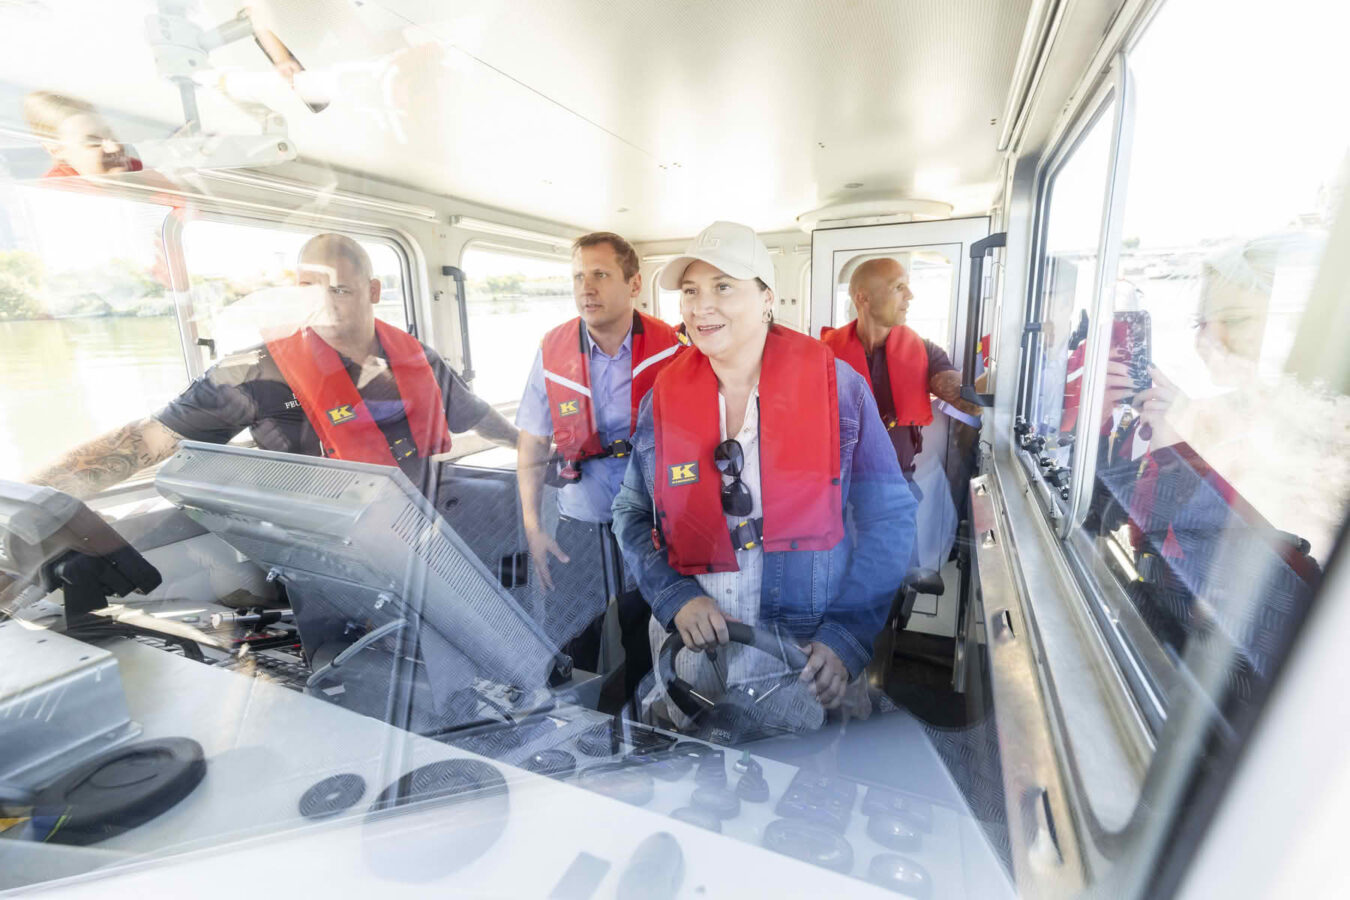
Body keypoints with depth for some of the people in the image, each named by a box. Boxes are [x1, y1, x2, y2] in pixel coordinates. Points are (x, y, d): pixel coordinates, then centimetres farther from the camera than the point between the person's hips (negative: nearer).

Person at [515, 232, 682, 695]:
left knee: (648, 648, 14)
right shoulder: (552, 352, -2)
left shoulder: (669, 349, -7)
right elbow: (532, 448, 4)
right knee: (565, 650, 10)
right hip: (578, 527, 1)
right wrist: (533, 528, 0)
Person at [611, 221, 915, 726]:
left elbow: (888, 518, -6)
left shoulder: (836, 386, -8)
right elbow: (631, 514, 5)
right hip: (694, 648, 2)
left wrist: (848, 637, -14)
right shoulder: (665, 398, -2)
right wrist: (675, 597, -11)